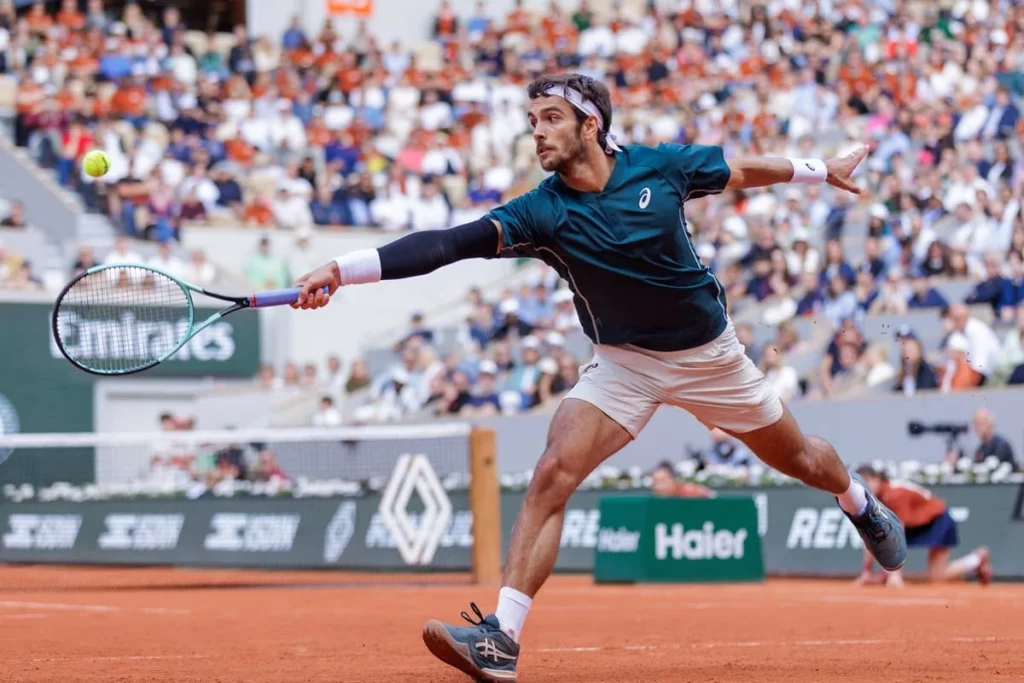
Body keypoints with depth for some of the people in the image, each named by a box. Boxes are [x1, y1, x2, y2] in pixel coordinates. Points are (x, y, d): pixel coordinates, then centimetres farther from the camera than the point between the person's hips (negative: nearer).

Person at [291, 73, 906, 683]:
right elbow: (451, 243, -32)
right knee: (552, 474, -20)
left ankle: (861, 504, 52)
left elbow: (740, 172, 3)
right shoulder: (542, 212, -19)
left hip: (710, 355, 1)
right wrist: (341, 270, -45)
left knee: (798, 459, 16)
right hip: (623, 364, 0)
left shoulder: (659, 167, -16)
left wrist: (820, 170, 16)